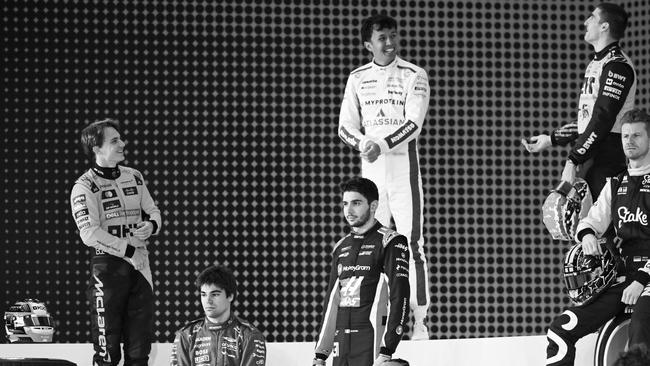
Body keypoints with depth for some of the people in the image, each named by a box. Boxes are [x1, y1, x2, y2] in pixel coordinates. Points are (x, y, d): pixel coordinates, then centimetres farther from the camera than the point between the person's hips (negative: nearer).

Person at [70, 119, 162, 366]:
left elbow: (152, 211, 20)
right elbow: (90, 234, -16)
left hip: (139, 266, 6)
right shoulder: (84, 187, -8)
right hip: (108, 266, -6)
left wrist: (151, 225, -4)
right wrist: (129, 249, -17)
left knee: (140, 346, 8)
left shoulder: (134, 177, 12)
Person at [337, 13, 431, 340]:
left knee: (411, 244, -9)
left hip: (403, 164, -4)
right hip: (370, 167, 4)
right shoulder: (358, 78, 11)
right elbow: (346, 127, 9)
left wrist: (383, 144, -24)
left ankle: (419, 322, -10)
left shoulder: (413, 76, -1)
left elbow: (413, 124, -11)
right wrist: (365, 144, -12)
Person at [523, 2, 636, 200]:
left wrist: (573, 160, -22)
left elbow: (603, 119, -19)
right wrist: (551, 139, 22)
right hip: (589, 154, 10)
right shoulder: (596, 64, 22)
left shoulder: (617, 65, -12)